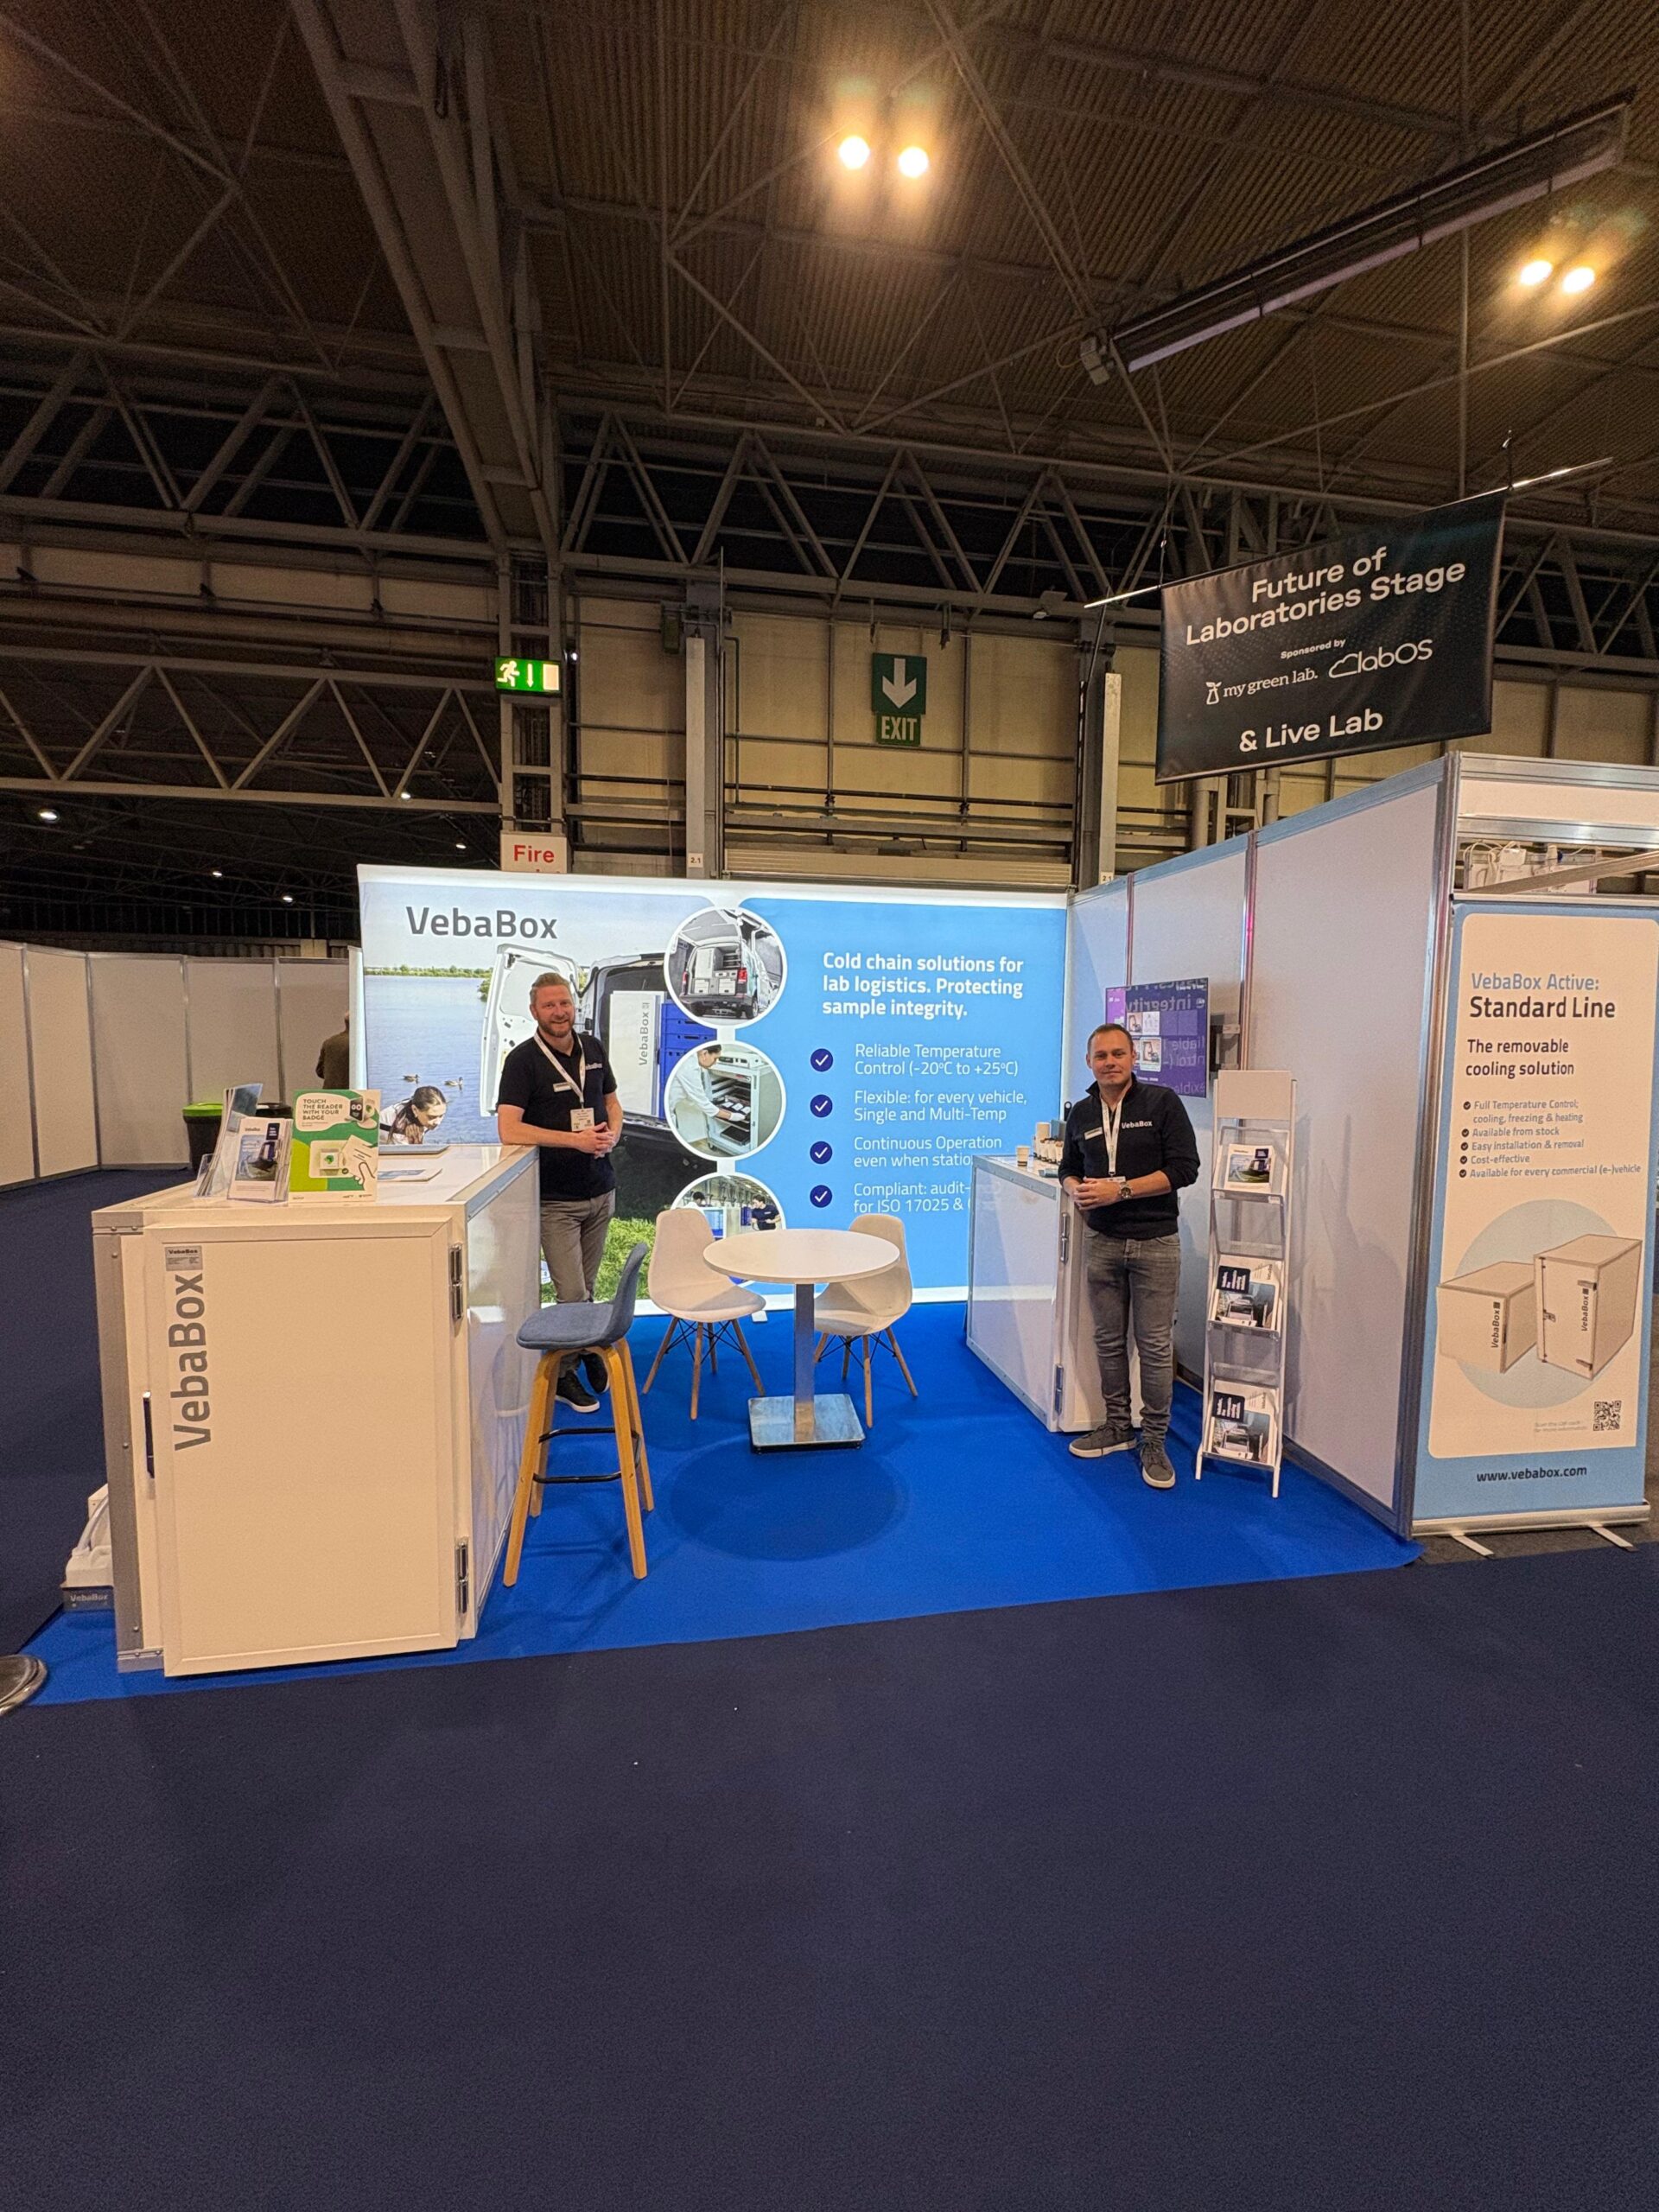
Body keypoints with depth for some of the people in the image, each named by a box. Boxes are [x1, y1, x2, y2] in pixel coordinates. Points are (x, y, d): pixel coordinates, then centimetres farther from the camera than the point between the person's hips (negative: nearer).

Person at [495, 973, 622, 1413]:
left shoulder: (593, 1048, 7)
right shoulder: (522, 1059, -10)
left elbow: (612, 1102, 18)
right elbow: (508, 1130, -19)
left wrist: (612, 1134, -4)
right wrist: (575, 1139, -21)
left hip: (600, 1190, 5)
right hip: (555, 1198, -5)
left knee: (587, 1289, 13)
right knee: (572, 1294, -3)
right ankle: (565, 1372, 18)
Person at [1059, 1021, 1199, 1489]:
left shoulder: (1162, 1102, -6)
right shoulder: (1081, 1113, 7)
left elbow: (1184, 1168, -12)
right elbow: (1069, 1168, 19)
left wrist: (1121, 1190, -19)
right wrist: (1075, 1189, -6)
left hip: (1155, 1243, -4)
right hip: (1102, 1243, 4)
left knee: (1155, 1344, 2)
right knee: (1108, 1340, 12)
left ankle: (1154, 1440, 17)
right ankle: (1117, 1425, 29)